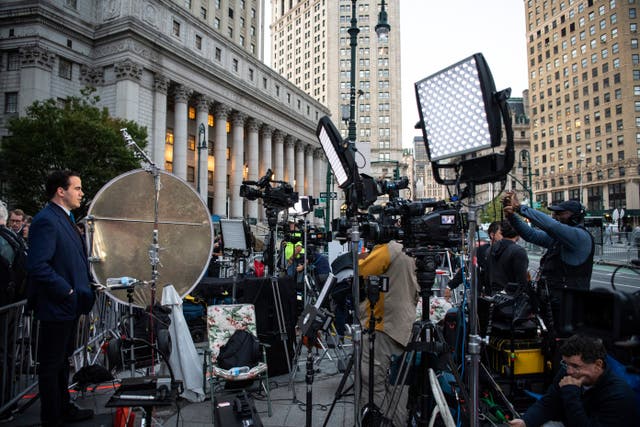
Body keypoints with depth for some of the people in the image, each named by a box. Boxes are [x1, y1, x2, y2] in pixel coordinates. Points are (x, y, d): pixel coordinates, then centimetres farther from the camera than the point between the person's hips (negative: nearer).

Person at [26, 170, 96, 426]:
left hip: (70, 307, 10)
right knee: (51, 365, 5)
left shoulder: (64, 219, 13)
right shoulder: (46, 220, -18)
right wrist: (68, 292, -20)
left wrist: (83, 292, 11)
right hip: (57, 307, -10)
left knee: (62, 362, 21)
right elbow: (38, 266, -27)